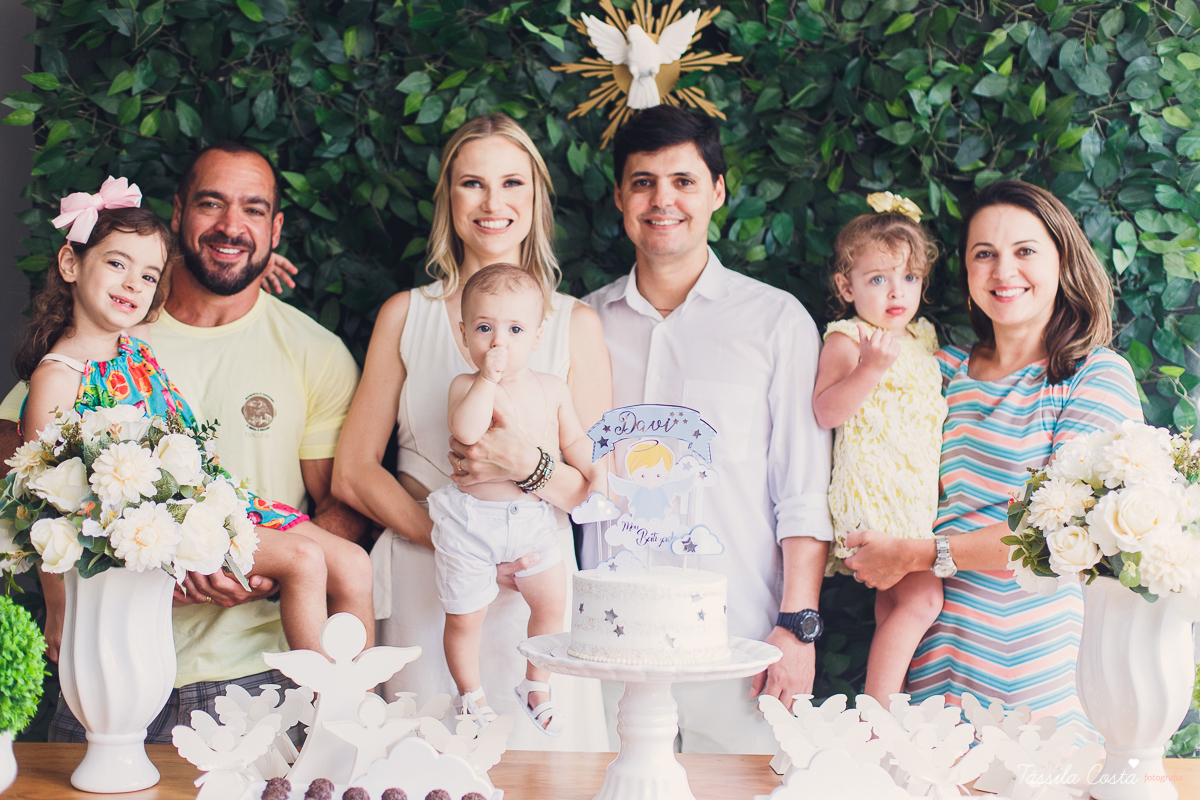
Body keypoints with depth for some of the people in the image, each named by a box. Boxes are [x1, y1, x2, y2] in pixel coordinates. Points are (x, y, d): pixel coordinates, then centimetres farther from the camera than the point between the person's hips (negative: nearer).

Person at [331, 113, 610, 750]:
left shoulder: (575, 323, 6)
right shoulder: (406, 315, 8)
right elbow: (352, 475, 3)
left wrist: (528, 468, -19)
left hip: (536, 587, 0)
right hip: (422, 592, 0)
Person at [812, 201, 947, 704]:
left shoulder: (923, 337, 17)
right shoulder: (846, 339, -7)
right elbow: (825, 412, -20)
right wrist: (870, 366, -30)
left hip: (919, 489, 8)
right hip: (874, 488, -8)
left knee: (895, 601, 10)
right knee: (921, 597, -16)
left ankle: (882, 710, 17)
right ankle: (876, 716, -12)